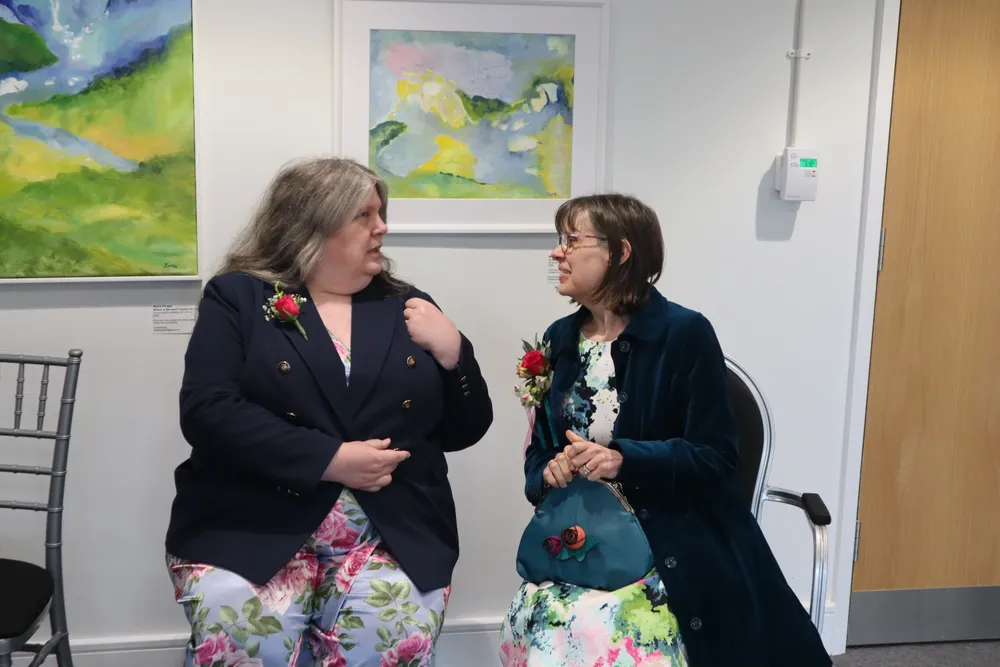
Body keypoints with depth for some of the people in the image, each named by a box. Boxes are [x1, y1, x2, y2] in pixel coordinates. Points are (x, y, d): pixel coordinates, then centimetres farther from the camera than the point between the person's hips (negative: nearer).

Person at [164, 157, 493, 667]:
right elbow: (207, 411, -12)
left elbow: (464, 431, 13)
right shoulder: (237, 297, 4)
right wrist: (331, 460, -18)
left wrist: (451, 349, -5)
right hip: (250, 529, -1)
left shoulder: (407, 307, 13)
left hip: (393, 535, 2)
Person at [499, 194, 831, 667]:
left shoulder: (684, 333, -10)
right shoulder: (558, 339, 8)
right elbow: (539, 450, 13)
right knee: (542, 621, -21)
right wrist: (549, 472, -11)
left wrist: (624, 459, -24)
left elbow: (716, 458, -11)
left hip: (675, 550, -4)